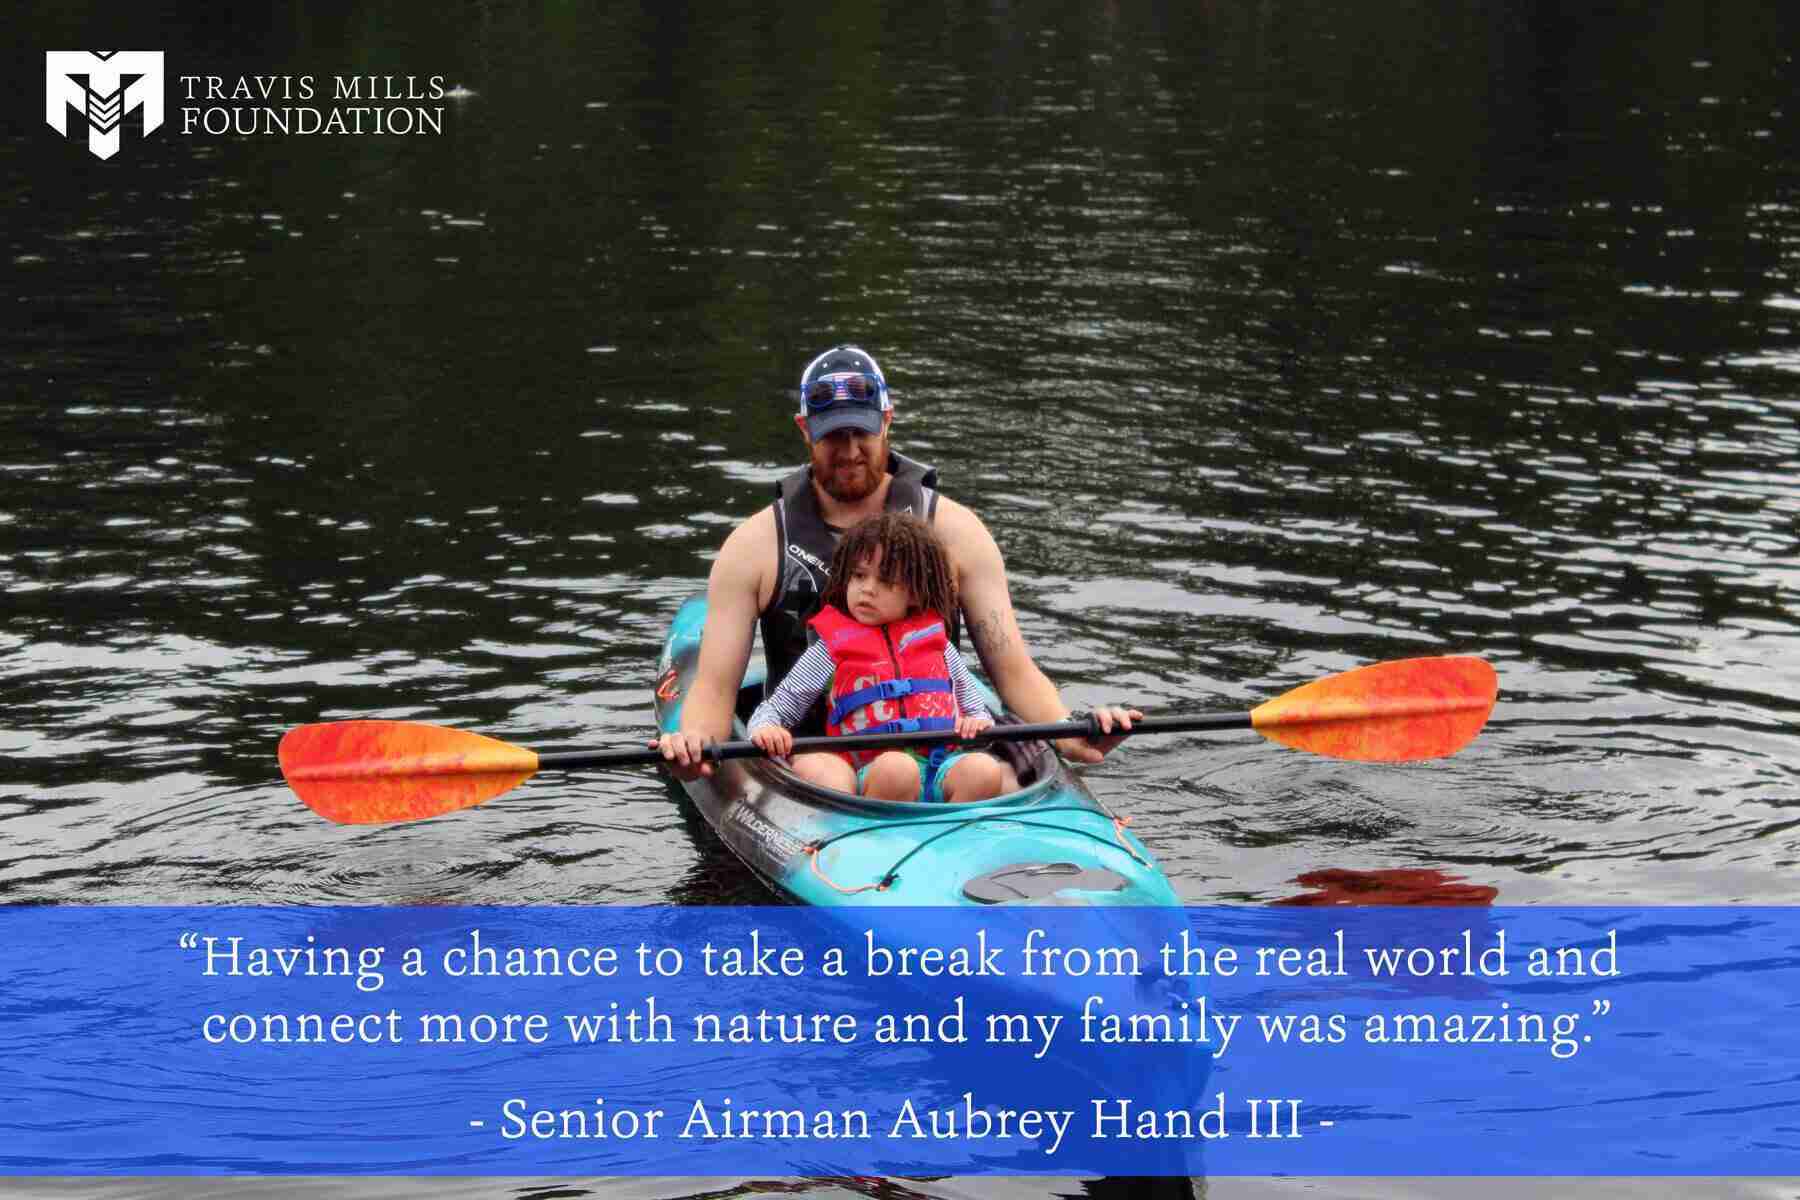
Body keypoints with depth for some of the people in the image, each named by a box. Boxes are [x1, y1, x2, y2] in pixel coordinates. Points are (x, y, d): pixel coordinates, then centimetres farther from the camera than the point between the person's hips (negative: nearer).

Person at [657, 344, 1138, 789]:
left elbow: (1012, 669, 4)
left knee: (996, 780, -32)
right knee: (828, 781, -36)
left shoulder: (954, 531, 7)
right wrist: (695, 742, -21)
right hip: (811, 750, 0)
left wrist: (1069, 735, -17)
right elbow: (715, 687, 4)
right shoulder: (756, 545, 6)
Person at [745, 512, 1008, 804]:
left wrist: (978, 723, 5)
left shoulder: (933, 638, 21)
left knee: (984, 769, -28)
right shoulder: (832, 647, 13)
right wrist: (766, 729, -10)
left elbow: (976, 707, 29)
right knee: (897, 768, -37)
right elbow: (775, 708, 14)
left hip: (944, 767, 3)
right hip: (874, 770, -3)